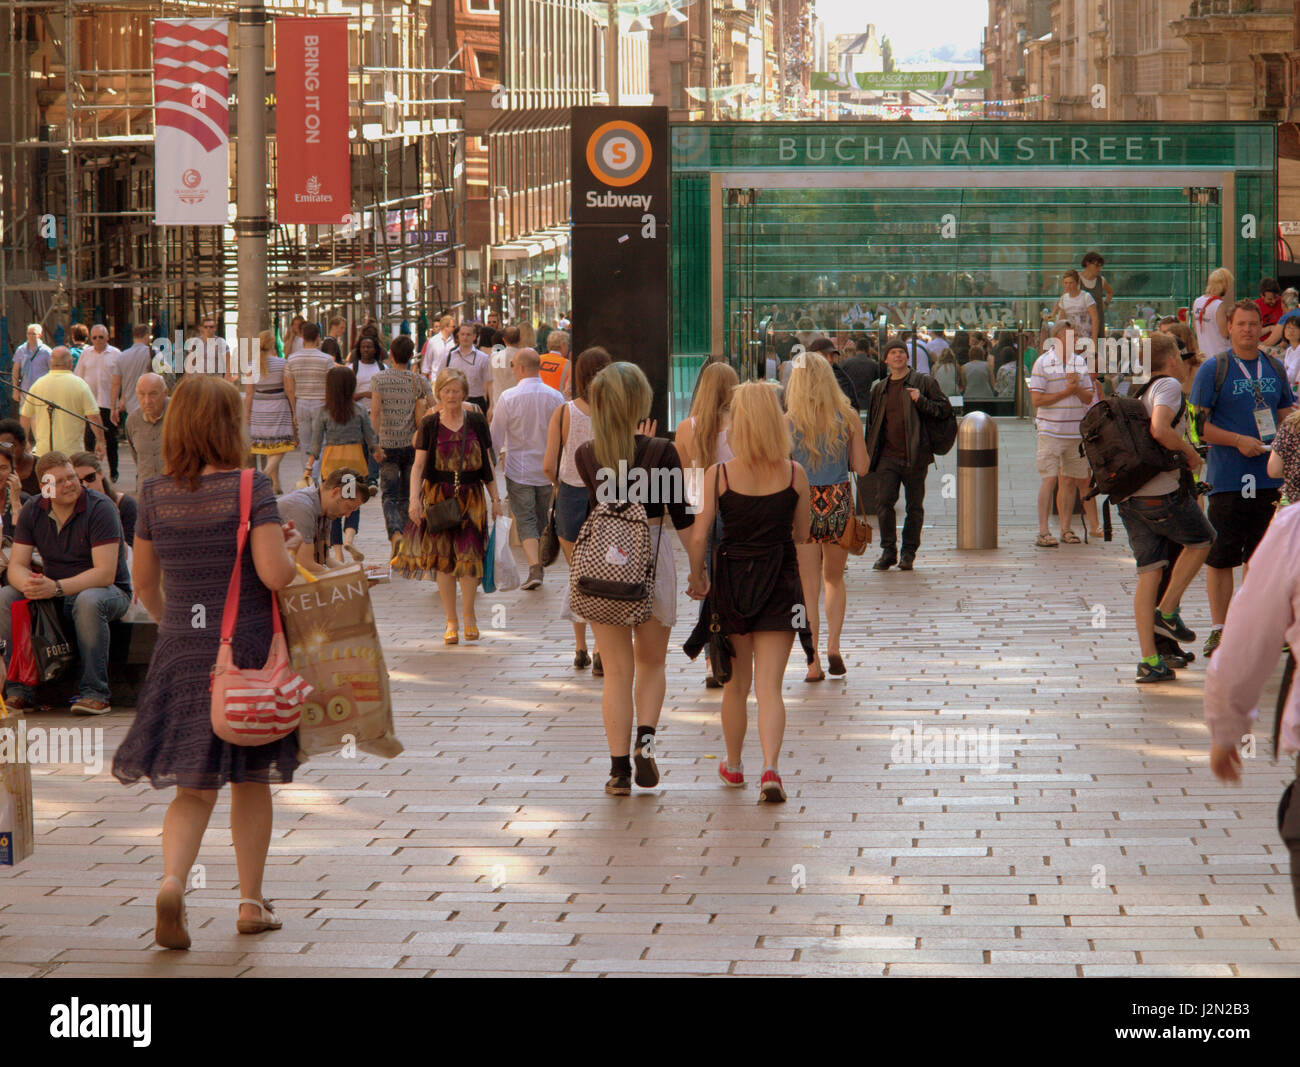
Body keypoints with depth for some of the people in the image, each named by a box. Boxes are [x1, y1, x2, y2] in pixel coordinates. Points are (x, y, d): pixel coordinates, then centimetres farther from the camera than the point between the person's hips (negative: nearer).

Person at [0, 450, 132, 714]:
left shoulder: (100, 508, -17)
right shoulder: (32, 511, -2)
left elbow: (105, 574, -24)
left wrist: (56, 588, -35)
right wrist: (28, 584, -30)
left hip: (109, 590, -5)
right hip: (53, 594, 5)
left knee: (88, 601, -39)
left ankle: (94, 692, -31)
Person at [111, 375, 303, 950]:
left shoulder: (155, 496, 1)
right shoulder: (251, 489, -12)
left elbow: (144, 584, 11)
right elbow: (275, 575, -20)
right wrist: (291, 546, 2)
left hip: (181, 652, 3)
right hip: (249, 649, -3)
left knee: (195, 789, 8)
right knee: (251, 782, 15)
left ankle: (172, 880, -18)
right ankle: (251, 903, 21)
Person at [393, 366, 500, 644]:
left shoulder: (476, 421, 4)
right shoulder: (430, 424, 0)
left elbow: (487, 462, 9)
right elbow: (418, 464, -3)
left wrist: (495, 498, 8)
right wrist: (414, 498, -15)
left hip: (471, 496, 0)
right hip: (438, 495, 0)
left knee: (469, 556, -6)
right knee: (442, 558, 1)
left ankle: (469, 615, 14)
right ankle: (451, 621, 11)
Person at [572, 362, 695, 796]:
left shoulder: (586, 456, -1)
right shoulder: (661, 453, -10)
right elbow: (683, 519, -7)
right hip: (652, 560, -2)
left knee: (616, 671, 8)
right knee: (651, 662, 18)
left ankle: (620, 769, 6)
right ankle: (646, 737, -4)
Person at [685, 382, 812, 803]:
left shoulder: (718, 475, -10)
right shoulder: (794, 474, -6)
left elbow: (699, 536, -8)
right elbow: (802, 535, 5)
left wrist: (697, 577, 9)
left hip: (731, 577, 0)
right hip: (780, 583, 0)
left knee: (736, 685, 17)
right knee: (770, 686, 1)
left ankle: (734, 766, 33)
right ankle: (770, 768, -18)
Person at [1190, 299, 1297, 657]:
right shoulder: (1213, 369, -3)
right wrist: (1238, 441, -17)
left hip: (1269, 477, 4)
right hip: (1227, 479, -4)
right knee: (1220, 557, -1)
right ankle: (1219, 631, 6)